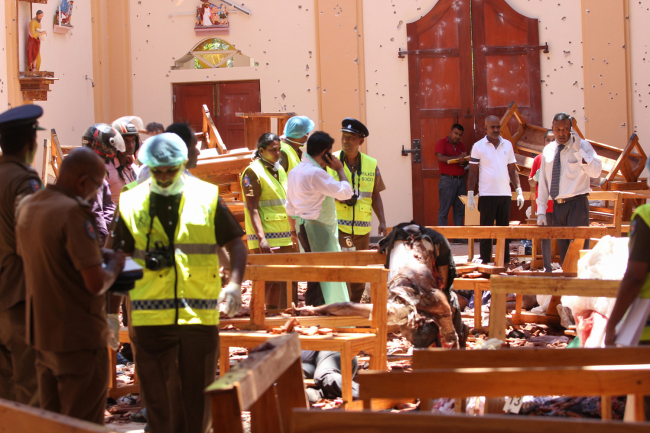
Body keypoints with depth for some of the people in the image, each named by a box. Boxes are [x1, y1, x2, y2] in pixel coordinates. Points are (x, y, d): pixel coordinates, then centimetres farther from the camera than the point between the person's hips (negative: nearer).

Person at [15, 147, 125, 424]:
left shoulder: (27, 206, 6)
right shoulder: (73, 212, -20)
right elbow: (96, 284, -23)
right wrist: (114, 265, -2)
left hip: (42, 332, 8)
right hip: (78, 338, -8)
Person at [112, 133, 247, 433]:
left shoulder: (207, 198, 2)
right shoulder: (132, 204, 4)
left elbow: (236, 244, 7)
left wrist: (235, 284, -9)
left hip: (200, 314, 0)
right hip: (151, 315, 1)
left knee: (198, 392, 4)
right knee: (158, 392, 7)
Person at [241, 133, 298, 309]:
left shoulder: (280, 170, 17)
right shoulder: (253, 172, -8)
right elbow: (252, 208, -15)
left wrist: (293, 231, 22)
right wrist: (261, 238, -22)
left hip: (284, 238, 8)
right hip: (266, 239, -8)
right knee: (264, 282, -8)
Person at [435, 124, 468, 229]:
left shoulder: (461, 145, 17)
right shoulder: (442, 143, -2)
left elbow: (465, 163, 18)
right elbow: (440, 158, -17)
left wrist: (463, 162, -7)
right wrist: (458, 157, -18)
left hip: (460, 180, 6)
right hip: (447, 180, -6)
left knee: (460, 210, 5)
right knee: (444, 210, -4)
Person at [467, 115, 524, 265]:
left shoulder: (507, 145, 10)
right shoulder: (478, 146, 0)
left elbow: (512, 170, 15)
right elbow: (473, 172, 1)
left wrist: (519, 191, 8)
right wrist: (470, 194, -5)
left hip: (505, 194, 3)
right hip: (487, 195, -3)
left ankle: (505, 261, 10)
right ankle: (485, 261, 2)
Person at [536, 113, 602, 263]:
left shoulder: (582, 145, -3)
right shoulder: (548, 150, 11)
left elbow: (596, 172, -18)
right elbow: (543, 182, 14)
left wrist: (577, 150, -23)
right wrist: (541, 211, 10)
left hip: (577, 205, -5)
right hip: (557, 205, 5)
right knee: (563, 252, 8)